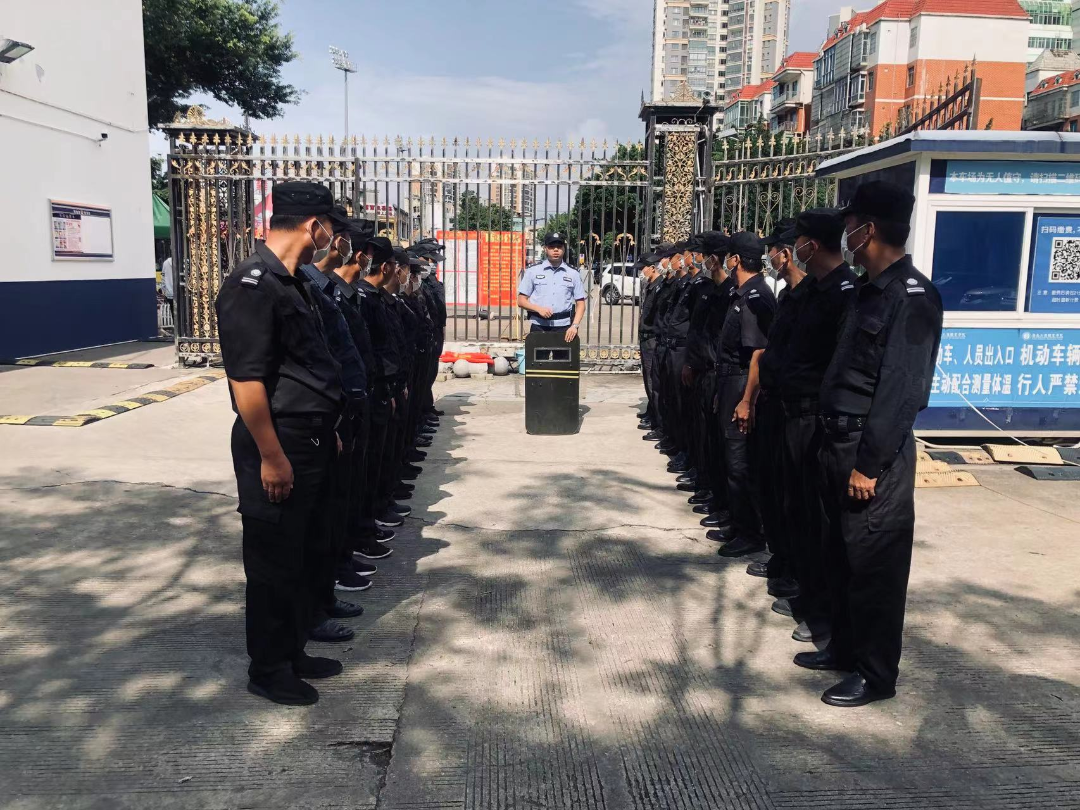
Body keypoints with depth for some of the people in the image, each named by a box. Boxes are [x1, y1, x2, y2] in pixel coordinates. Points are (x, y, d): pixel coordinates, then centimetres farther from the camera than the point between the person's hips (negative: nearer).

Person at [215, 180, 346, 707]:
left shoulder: (291, 281, 12)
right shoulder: (252, 285, -18)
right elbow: (245, 379, -23)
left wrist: (326, 430, 19)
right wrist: (271, 457, -21)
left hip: (311, 444, 10)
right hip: (278, 450, -10)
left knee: (306, 555, 19)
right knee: (273, 563, 5)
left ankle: (293, 652, 35)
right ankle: (268, 670, 23)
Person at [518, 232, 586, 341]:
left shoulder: (573, 274, 7)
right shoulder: (533, 271, 4)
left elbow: (580, 303, 7)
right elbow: (521, 301, 4)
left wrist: (575, 325, -8)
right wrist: (539, 309, -14)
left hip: (564, 327, 1)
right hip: (539, 327, -1)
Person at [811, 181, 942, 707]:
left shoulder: (911, 295, -15)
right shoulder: (869, 290, 13)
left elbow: (903, 388, -20)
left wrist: (869, 464, -21)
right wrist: (834, 446, 13)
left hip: (874, 454, -9)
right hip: (840, 446, 9)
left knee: (874, 563, 2)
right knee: (841, 555, 18)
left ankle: (876, 674, 17)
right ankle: (845, 647, 34)